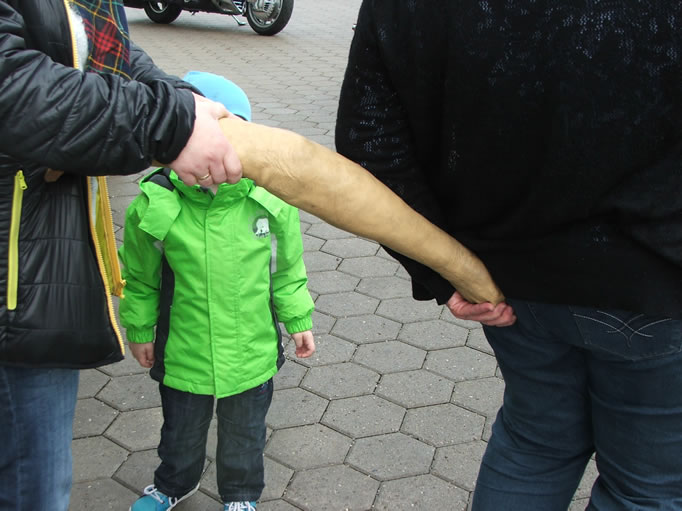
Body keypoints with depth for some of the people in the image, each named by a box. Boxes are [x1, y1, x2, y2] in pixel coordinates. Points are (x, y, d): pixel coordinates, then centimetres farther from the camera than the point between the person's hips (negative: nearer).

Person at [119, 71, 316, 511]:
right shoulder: (155, 204, -19)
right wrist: (140, 329, 6)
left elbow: (288, 270, -1)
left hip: (252, 351, 0)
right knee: (181, 430, 26)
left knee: (244, 434, 23)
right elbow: (140, 277, -2)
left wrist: (299, 320, 5)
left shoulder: (270, 200, -17)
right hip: (182, 353, 0)